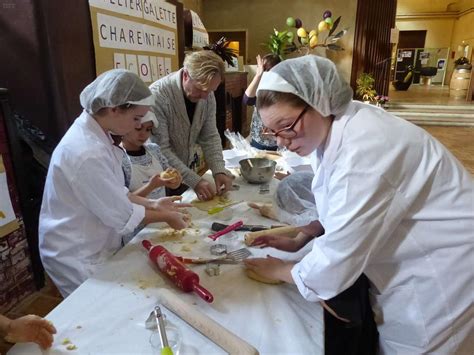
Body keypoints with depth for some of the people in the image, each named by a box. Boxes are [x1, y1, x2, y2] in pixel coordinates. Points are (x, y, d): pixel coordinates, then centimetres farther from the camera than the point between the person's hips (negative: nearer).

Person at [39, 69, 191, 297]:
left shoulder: (93, 133, -1)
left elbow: (112, 193, 8)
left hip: (93, 248, 9)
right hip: (79, 259, -9)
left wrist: (151, 204, 2)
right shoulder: (87, 154, -32)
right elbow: (123, 216, -24)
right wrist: (165, 216, -10)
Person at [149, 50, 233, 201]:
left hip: (186, 169, 5)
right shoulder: (158, 95, -27)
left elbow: (210, 137, -3)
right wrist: (194, 181, -31)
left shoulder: (208, 95, -8)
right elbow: (160, 150, -27)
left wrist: (219, 170, -17)